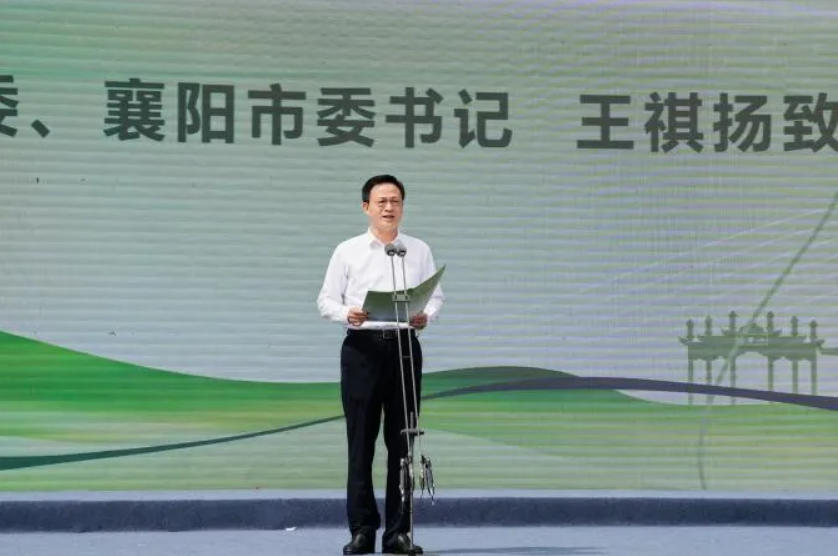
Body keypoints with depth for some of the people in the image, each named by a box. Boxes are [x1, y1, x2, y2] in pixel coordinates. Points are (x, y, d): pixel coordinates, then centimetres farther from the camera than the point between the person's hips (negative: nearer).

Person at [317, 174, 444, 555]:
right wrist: (347, 314, -16)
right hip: (362, 348, -1)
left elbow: (436, 295, 11)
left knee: (402, 441, 2)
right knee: (361, 441, -1)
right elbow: (326, 300, 4)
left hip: (405, 345, 2)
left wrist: (426, 315, -11)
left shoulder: (419, 251, 10)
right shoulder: (347, 251, 5)